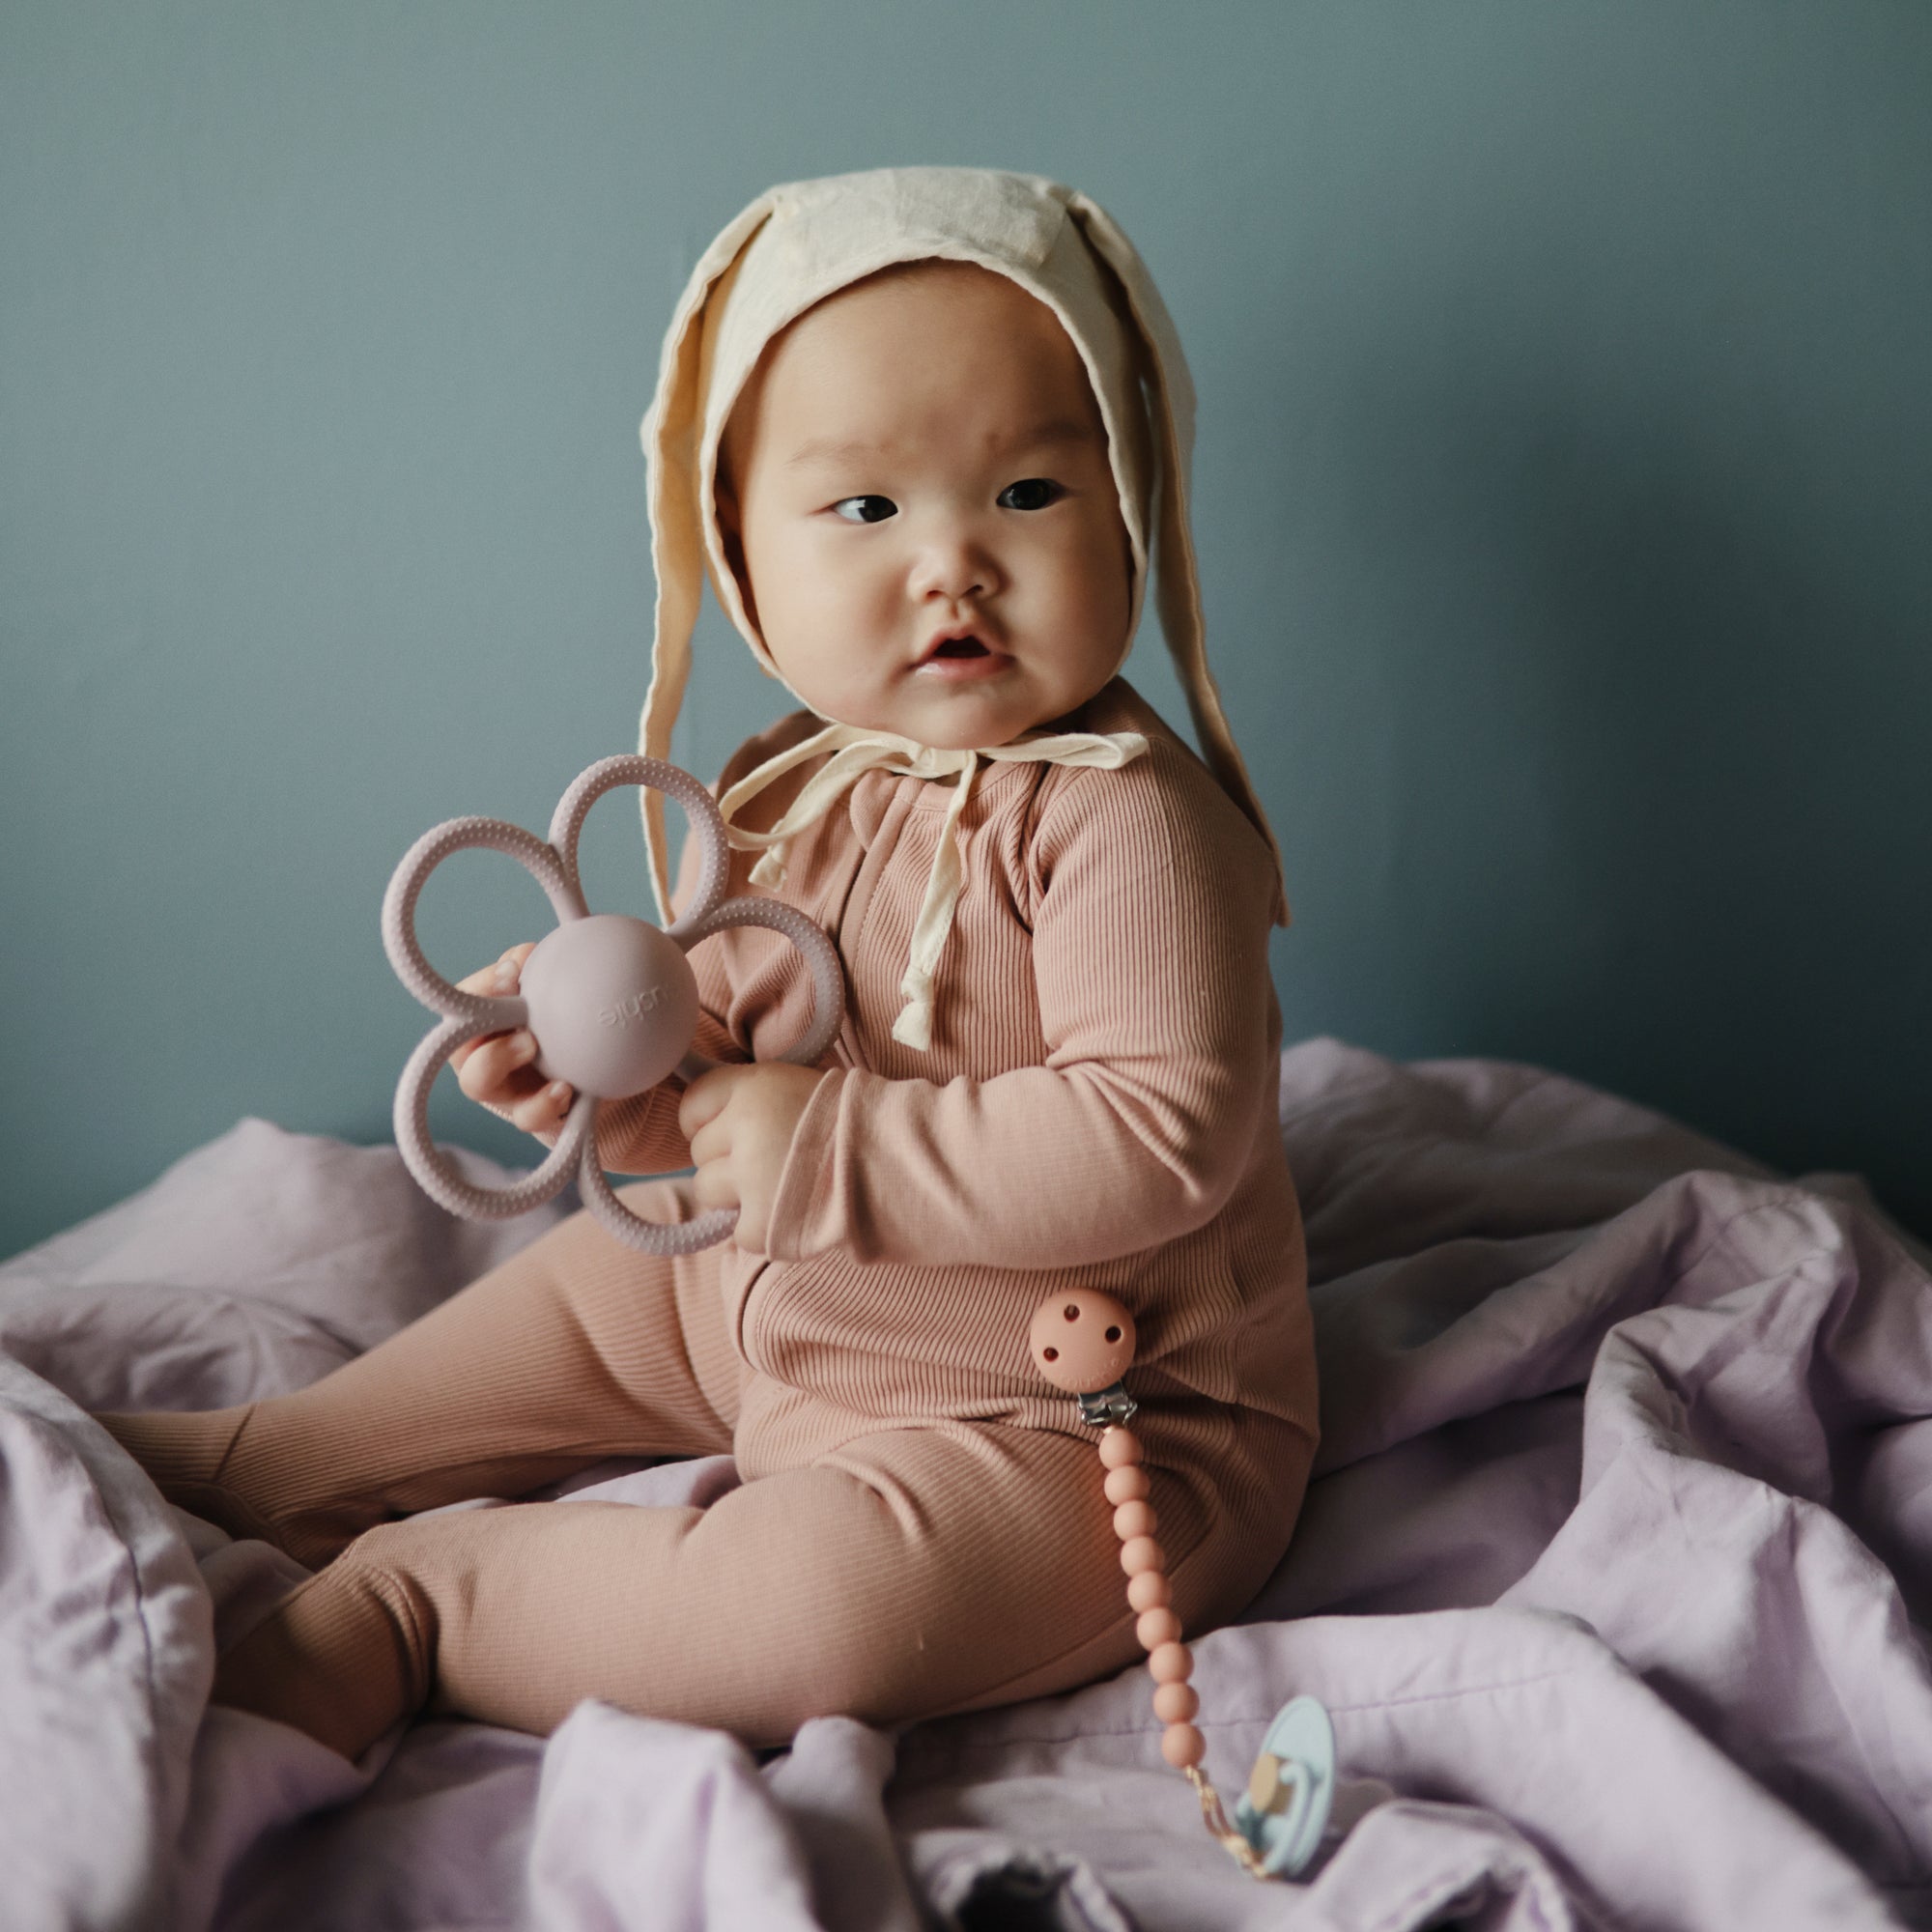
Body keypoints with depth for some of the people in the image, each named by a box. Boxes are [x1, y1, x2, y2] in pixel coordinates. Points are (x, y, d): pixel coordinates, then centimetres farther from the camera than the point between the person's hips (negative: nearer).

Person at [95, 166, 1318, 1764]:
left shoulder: (1128, 820, -23)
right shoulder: (784, 803, 1)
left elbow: (1161, 1136, -32)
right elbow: (726, 1098, 8)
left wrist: (830, 1148, -28)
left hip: (1094, 1417, -8)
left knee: (823, 1599, -32)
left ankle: (401, 1600, -12)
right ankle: (255, 1474, 39)